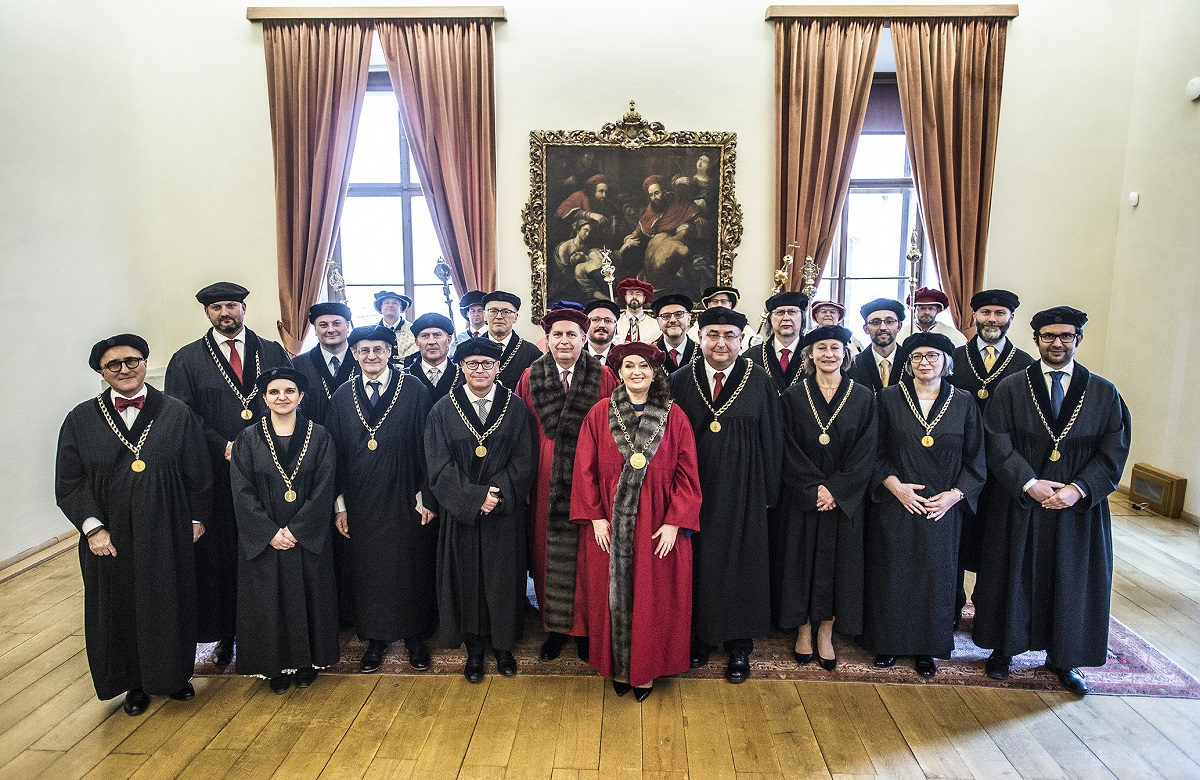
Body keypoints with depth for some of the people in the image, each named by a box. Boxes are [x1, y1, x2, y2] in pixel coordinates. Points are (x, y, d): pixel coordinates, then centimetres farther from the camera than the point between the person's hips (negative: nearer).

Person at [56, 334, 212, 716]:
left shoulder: (176, 413, -3)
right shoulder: (81, 420, -1)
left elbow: (198, 473, 1)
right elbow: (68, 482, 0)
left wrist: (196, 518, 1)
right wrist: (92, 527, -9)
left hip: (166, 534, -1)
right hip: (110, 538, 1)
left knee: (170, 605, 12)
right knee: (120, 609, 13)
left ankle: (174, 674, 33)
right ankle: (135, 683, 33)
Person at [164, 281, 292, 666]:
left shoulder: (273, 353, 8)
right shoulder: (186, 361, 5)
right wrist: (224, 447, -11)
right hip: (216, 474, 0)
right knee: (220, 554, 7)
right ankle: (226, 634, 20)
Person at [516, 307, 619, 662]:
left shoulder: (604, 378, -2)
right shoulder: (530, 378, 2)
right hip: (546, 481, 2)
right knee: (548, 550, 10)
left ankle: (584, 625, 26)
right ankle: (554, 626, 26)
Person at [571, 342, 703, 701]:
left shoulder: (674, 417, -3)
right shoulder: (599, 414, -1)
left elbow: (686, 474, -4)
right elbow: (586, 469, 0)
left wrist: (674, 522, -10)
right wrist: (595, 517, -6)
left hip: (658, 527, 0)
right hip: (611, 524, 1)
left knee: (652, 598, 10)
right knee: (613, 595, 11)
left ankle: (645, 669, 29)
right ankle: (618, 667, 30)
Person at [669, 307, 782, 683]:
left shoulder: (760, 382, -2)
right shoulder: (679, 382, 1)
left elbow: (771, 439, 1)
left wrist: (768, 492, -1)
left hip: (743, 490, -1)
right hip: (693, 488, 1)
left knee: (740, 563, 8)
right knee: (697, 562, 9)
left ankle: (739, 646, 24)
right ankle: (699, 635, 29)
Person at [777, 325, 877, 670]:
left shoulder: (863, 398, 2)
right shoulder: (793, 396, 0)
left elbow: (866, 451, -3)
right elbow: (789, 450, -4)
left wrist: (836, 489, -13)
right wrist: (814, 488, -14)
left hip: (845, 498, 1)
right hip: (802, 497, 0)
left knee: (838, 562, 6)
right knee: (802, 561, 6)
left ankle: (825, 635, 20)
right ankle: (803, 631, 21)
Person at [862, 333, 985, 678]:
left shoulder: (963, 404, 2)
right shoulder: (889, 398, -2)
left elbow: (975, 459, 5)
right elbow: (874, 452, -1)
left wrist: (954, 494, -7)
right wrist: (894, 484, -13)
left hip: (942, 508, 1)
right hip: (895, 505, -1)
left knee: (935, 578, 9)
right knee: (891, 575, 6)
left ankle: (926, 648, 25)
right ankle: (887, 642, 23)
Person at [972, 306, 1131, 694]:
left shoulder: (1104, 393, 2)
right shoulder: (1009, 389, -2)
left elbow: (1114, 452, -2)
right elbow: (999, 447, -6)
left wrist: (1078, 489, -15)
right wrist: (1030, 483, -18)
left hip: (1080, 509, 1)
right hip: (1018, 506, -1)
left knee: (1072, 582, 11)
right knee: (1013, 578, 9)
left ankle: (1062, 659, 29)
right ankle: (1004, 647, 26)